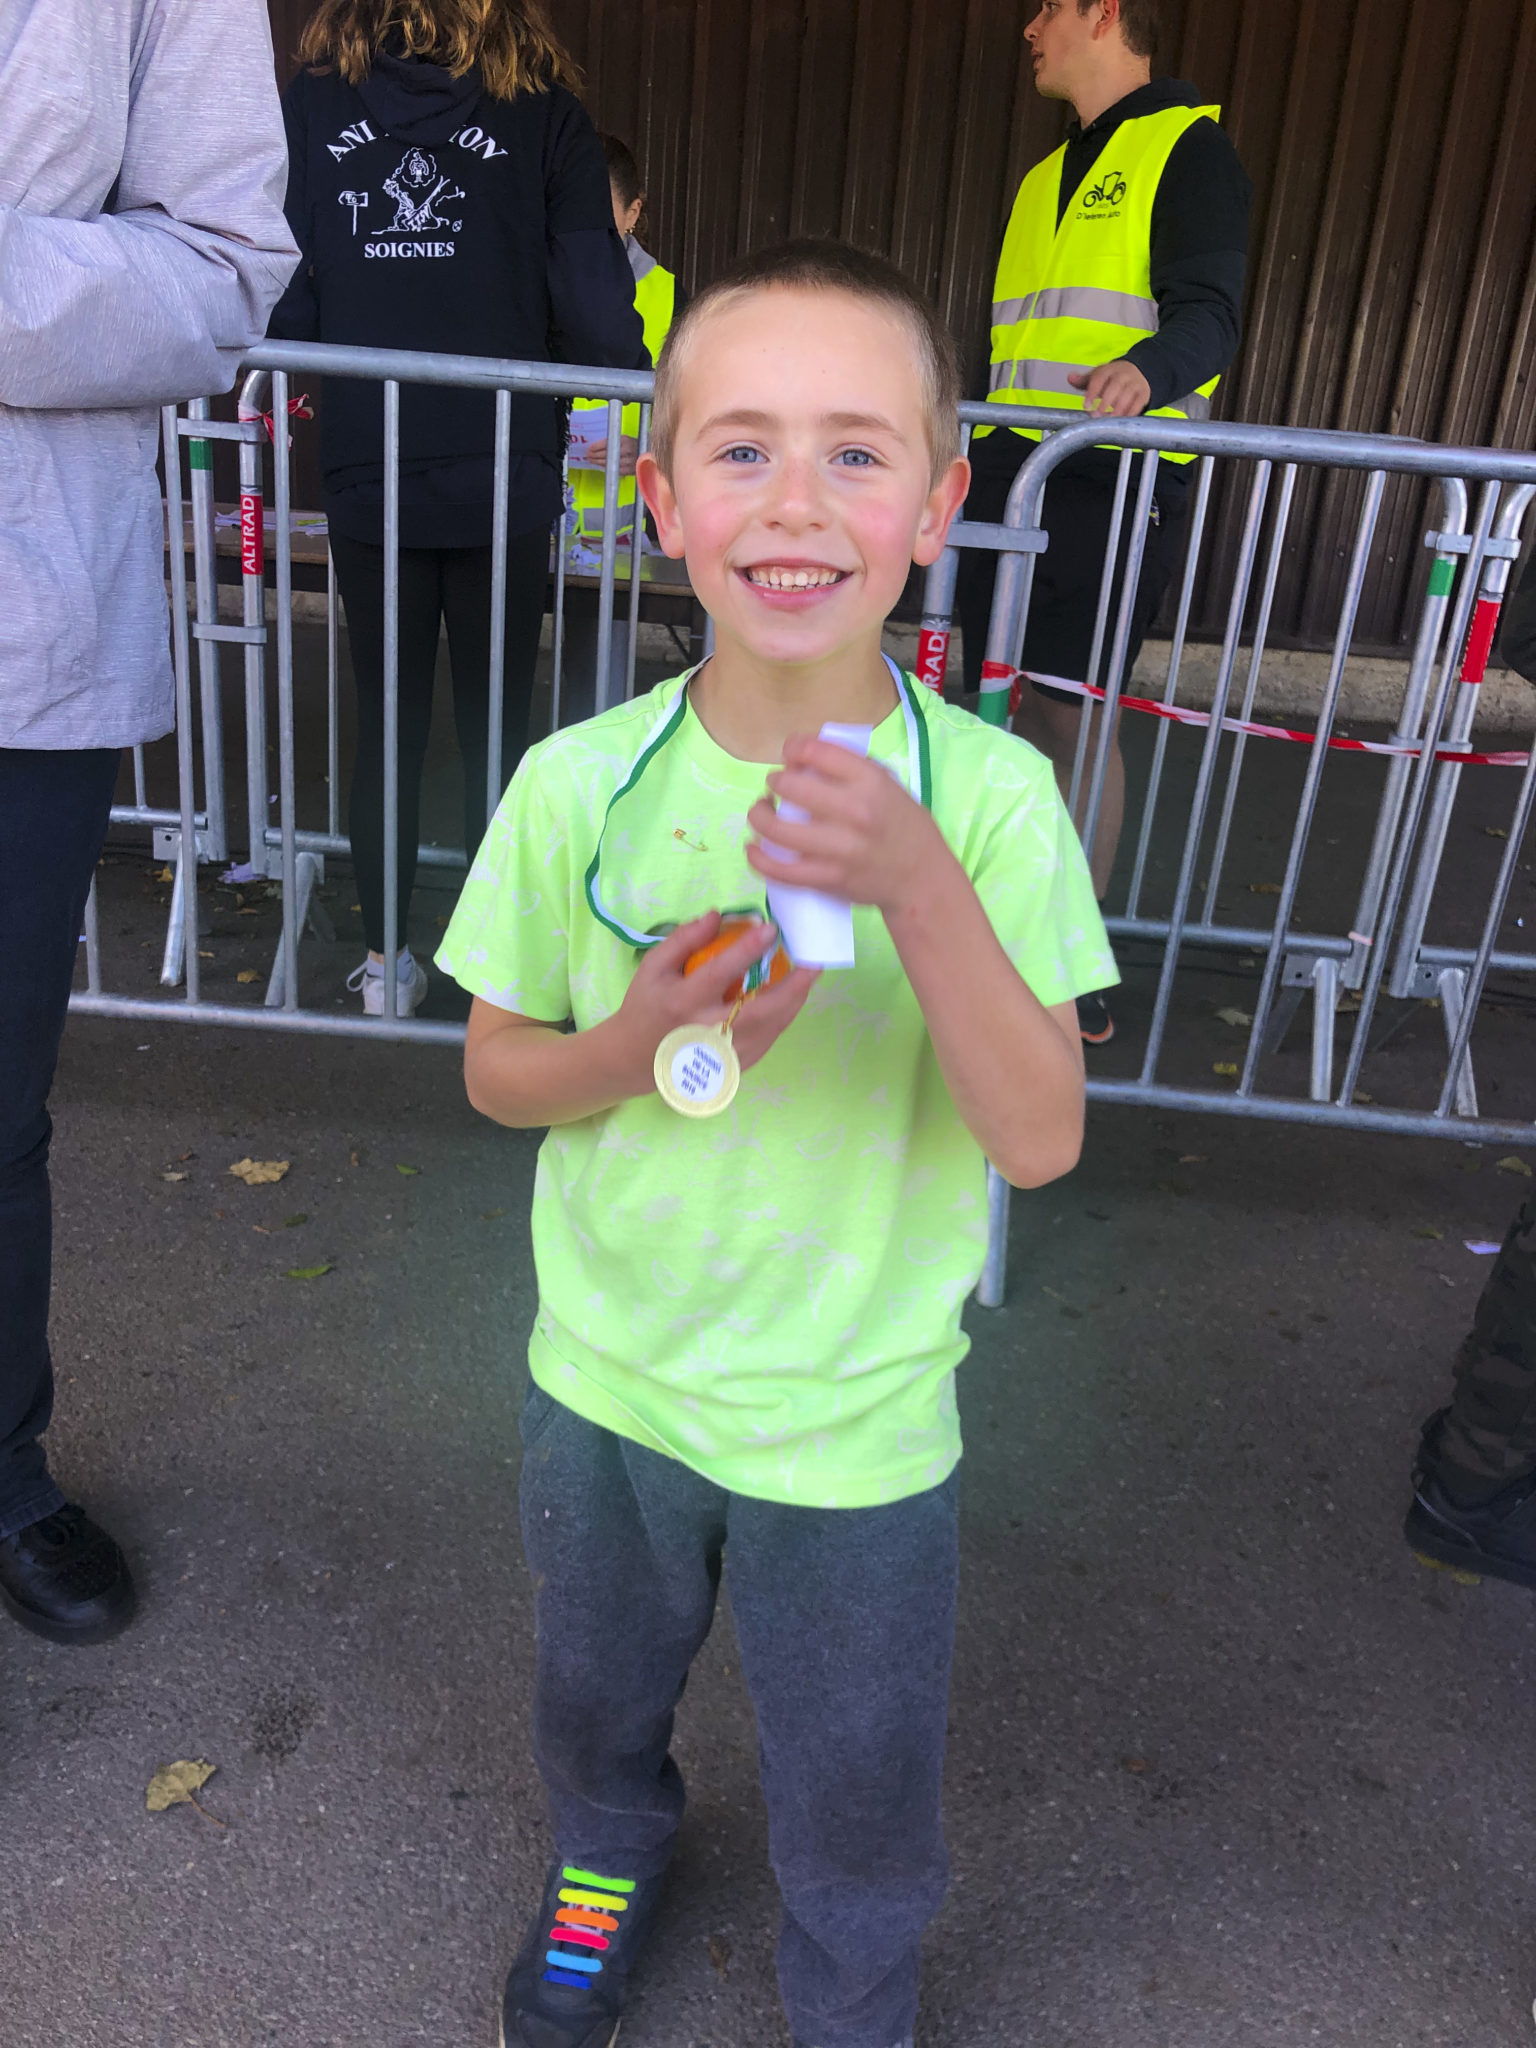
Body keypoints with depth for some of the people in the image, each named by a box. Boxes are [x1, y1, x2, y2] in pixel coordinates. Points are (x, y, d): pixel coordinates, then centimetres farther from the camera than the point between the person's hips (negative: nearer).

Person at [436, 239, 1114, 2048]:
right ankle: (610, 1850, 65)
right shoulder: (580, 785, -15)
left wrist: (918, 883, -38)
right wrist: (642, 1041, -25)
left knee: (858, 1810, 21)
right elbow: (499, 1072, -4)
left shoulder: (989, 793, -19)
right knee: (595, 1688, 31)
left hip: (855, 1421, -2)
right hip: (604, 1375, 2)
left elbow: (1039, 1139, -23)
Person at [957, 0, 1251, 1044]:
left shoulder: (1189, 145, 0)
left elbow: (1209, 309, -13)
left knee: (1070, 708, -11)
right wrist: (978, 449, 27)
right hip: (1011, 468, 8)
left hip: (1112, 477, -8)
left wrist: (1150, 371, -33)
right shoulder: (1051, 175, 25)